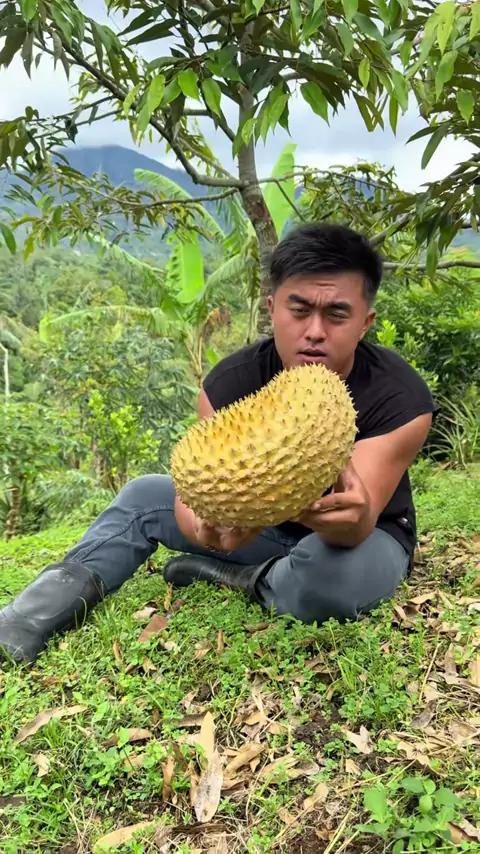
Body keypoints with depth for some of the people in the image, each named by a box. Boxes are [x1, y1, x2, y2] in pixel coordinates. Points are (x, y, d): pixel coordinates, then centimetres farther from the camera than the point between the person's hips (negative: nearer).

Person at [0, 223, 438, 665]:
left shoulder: (400, 398, -29)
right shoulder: (230, 383, -21)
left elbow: (358, 524, -37)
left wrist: (350, 517, -63)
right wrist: (209, 530, -54)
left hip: (364, 539, -3)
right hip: (266, 522, 4)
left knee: (337, 577, -39)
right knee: (145, 495, -7)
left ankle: (225, 575, -10)